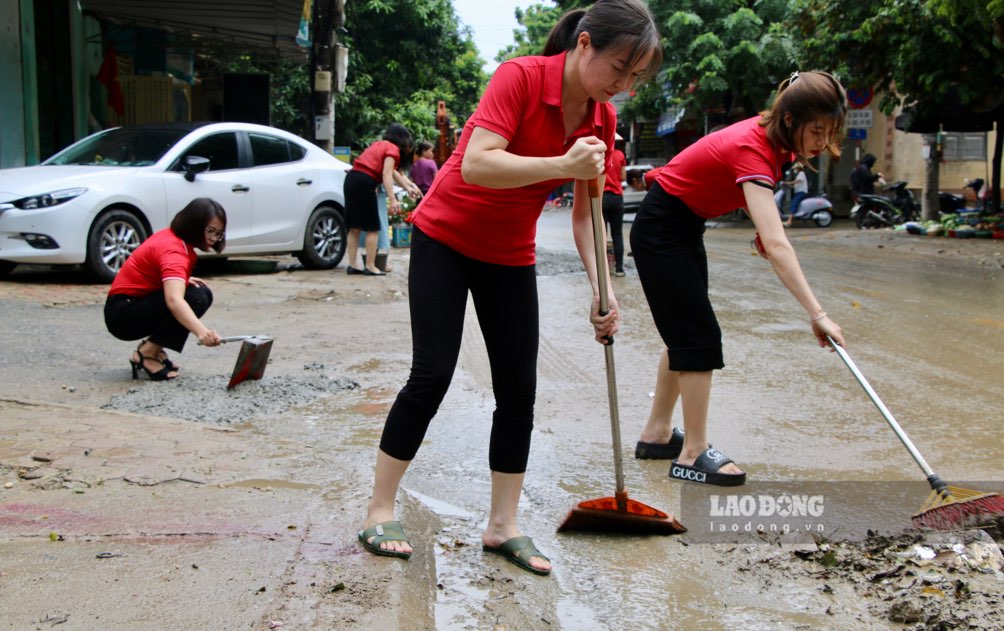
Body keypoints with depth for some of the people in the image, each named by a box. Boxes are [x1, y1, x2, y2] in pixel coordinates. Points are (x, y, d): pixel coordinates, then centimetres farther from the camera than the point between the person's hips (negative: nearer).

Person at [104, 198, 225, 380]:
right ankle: (146, 353, -15)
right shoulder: (173, 249, -26)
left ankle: (154, 347, 3)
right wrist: (201, 331, -58)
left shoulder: (173, 235, 4)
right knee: (196, 299, -25)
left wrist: (183, 279, 1)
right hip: (122, 313, -10)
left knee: (204, 292, 0)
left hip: (138, 302, 10)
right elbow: (173, 300, -44)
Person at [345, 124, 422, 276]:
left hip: (351, 178, 8)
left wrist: (408, 187, 34)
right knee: (372, 228, 0)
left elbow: (391, 172, 29)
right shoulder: (393, 149, -1)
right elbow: (387, 175, -13)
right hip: (364, 183, -8)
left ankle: (353, 265, 12)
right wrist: (392, 200, -19)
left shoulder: (379, 144, 24)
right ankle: (370, 267, 0)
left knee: (354, 227, 10)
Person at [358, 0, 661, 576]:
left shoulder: (603, 118, -5)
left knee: (519, 388, 2)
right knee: (432, 375, -8)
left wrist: (601, 290, -11)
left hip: (511, 258, 6)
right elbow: (476, 164, -33)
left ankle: (503, 525, 13)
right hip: (446, 240, -6)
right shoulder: (521, 77, -22)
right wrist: (562, 164, -40)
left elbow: (586, 213, -1)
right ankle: (380, 513, 7)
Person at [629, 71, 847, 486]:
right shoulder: (752, 149, -31)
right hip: (660, 230, -9)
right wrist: (817, 314, -47)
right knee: (700, 336, -9)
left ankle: (657, 434, 24)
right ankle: (693, 454, -2)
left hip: (685, 227, 9)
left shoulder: (769, 137, -6)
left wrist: (763, 227, 4)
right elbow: (776, 246, -43)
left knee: (685, 333, 13)